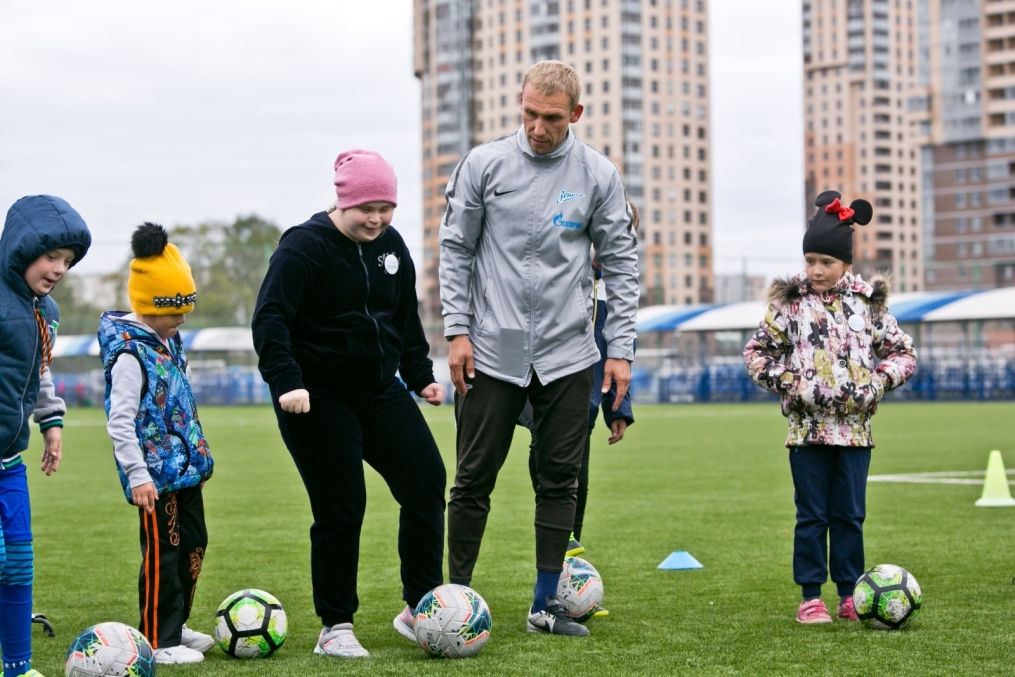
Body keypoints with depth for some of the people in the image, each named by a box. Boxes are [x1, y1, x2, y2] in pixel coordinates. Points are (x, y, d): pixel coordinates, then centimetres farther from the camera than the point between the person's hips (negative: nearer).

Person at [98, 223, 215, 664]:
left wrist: (198, 451, 23)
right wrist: (137, 474, -24)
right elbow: (120, 421, -21)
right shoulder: (130, 353, -17)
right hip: (155, 475, -9)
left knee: (193, 544, 16)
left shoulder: (170, 340, 11)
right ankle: (158, 641, 6)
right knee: (163, 553, -4)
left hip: (185, 466, 9)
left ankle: (176, 626, 29)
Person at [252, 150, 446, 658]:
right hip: (317, 398, -7)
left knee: (426, 482, -2)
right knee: (341, 510, -5)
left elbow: (406, 319, 19)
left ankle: (419, 608, 8)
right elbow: (270, 318, -22)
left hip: (379, 389, 7)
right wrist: (286, 382, -32)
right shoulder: (304, 248, -14)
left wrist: (421, 376, 16)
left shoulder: (391, 246, 8)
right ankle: (335, 629, 9)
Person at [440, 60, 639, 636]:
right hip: (491, 352, -1)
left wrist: (621, 349, 0)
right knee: (475, 479, 2)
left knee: (560, 479, 5)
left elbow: (621, 263, 4)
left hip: (568, 354, 1)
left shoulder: (599, 174, 0)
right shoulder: (484, 164, -1)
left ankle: (547, 604, 14)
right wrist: (457, 331, -3)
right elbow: (456, 250, 4)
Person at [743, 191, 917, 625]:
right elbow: (756, 352, 6)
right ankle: (810, 597, 8)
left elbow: (903, 352, 11)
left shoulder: (869, 302, 5)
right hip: (807, 426, -1)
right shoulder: (789, 303, 1)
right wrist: (784, 382, -7)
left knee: (850, 515, 7)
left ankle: (850, 595, 15)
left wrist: (879, 382, -5)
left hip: (854, 426, 1)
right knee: (812, 515, 3)